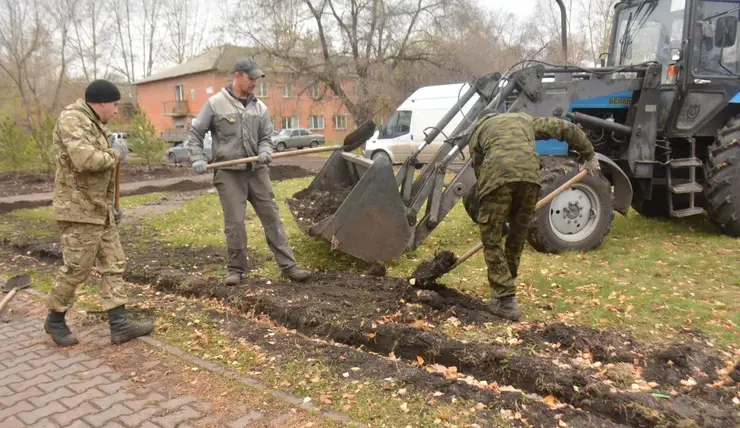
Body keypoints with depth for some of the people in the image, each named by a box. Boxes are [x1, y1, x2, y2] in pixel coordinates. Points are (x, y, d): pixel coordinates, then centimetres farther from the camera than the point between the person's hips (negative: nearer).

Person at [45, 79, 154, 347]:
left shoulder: (95, 124, 17)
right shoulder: (72, 119, -14)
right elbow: (85, 160, -30)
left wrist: (112, 205, 21)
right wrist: (115, 154, -13)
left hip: (100, 209, 10)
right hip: (79, 210, -10)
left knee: (113, 264, 7)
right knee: (76, 268, 0)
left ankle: (120, 324, 10)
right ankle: (55, 319, 22)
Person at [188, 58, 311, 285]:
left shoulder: (259, 107, 8)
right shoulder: (216, 103, -2)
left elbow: (265, 137, 12)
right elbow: (194, 134, 3)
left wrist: (265, 152, -10)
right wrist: (198, 160, -8)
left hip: (257, 170, 4)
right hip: (229, 173, -3)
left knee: (272, 217, 3)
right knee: (235, 222, -1)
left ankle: (288, 265, 8)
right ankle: (236, 269, 16)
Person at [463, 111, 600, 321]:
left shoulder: (479, 130, 31)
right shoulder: (524, 119, 38)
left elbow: (479, 168, 24)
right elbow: (568, 129, 31)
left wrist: (480, 208, 28)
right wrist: (589, 156, 38)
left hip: (497, 175, -3)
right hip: (529, 174, 3)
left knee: (492, 240, 8)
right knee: (518, 236, 19)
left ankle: (505, 300, 2)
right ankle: (505, 293, 31)